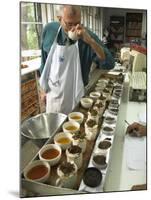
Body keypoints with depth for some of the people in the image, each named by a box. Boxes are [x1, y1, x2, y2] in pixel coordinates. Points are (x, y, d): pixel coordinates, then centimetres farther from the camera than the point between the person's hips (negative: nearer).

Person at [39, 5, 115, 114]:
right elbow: (45, 61, 5)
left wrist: (91, 41, -33)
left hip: (75, 96, -2)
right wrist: (44, 87, 10)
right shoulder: (49, 30, -7)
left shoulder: (88, 36, -14)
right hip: (53, 94, 3)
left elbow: (109, 64, -21)